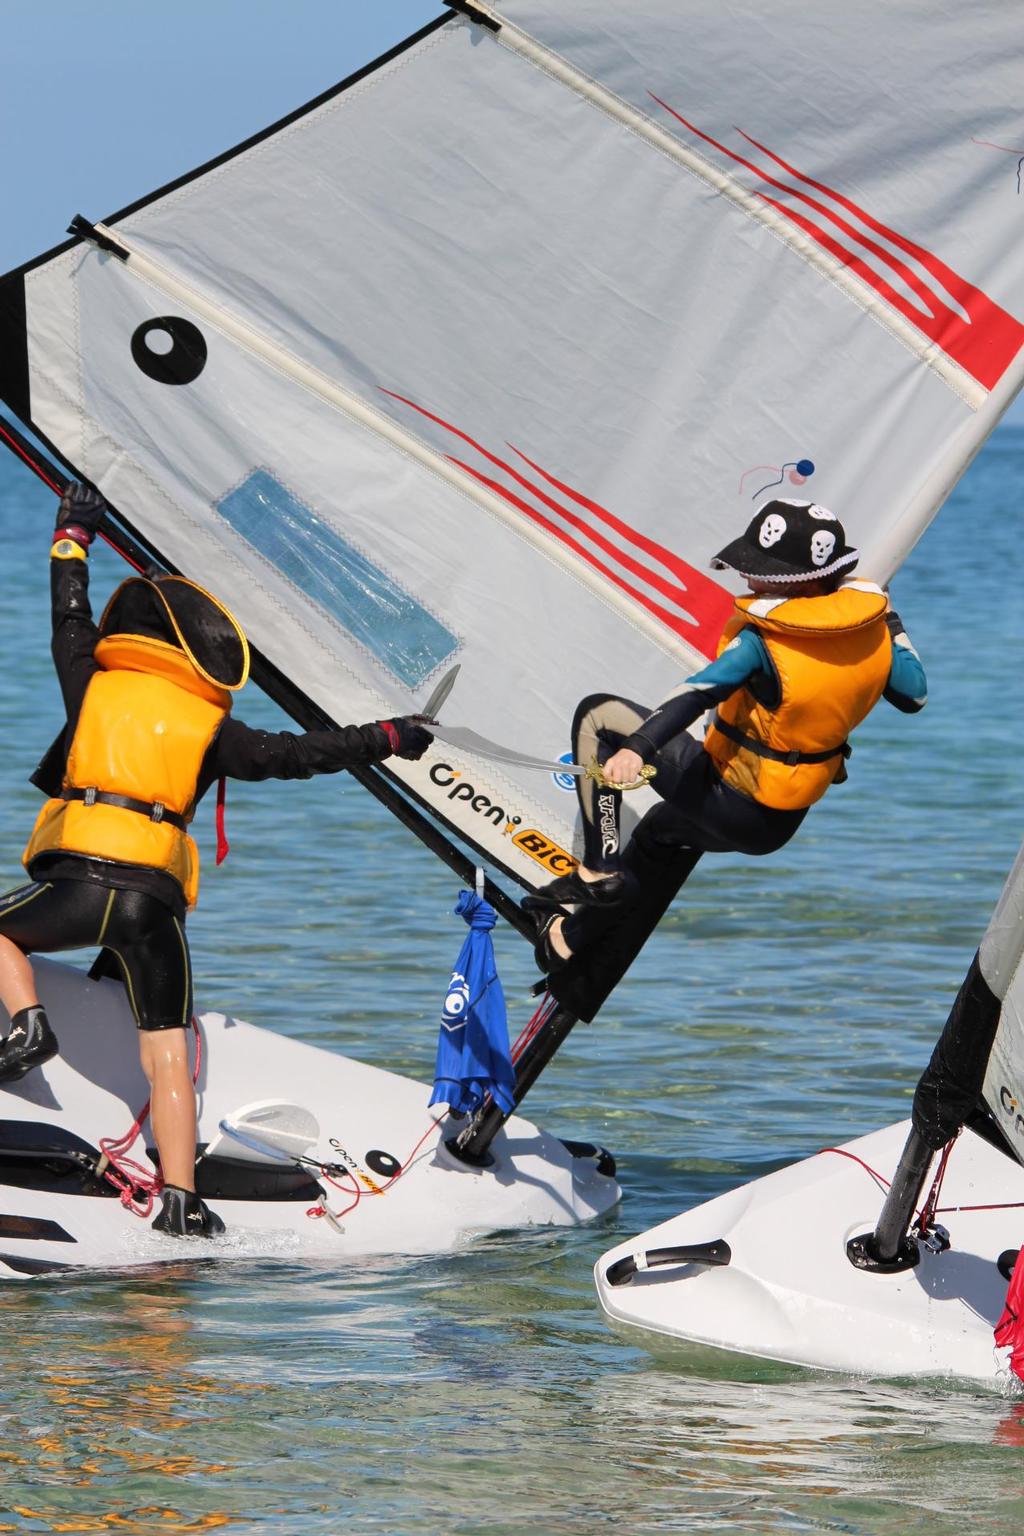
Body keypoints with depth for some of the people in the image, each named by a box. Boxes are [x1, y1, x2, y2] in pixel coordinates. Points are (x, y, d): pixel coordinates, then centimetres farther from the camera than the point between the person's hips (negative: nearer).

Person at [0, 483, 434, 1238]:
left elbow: (71, 617, 29)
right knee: (168, 1053, 5)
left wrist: (74, 537, 44)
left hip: (78, 882, -1)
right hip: (157, 900, 1)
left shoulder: (94, 686, 13)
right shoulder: (211, 730, 11)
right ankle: (181, 1200, -1)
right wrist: (385, 738, 26)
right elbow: (297, 753, 14)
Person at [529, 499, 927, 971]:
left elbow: (699, 693, -37)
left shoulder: (762, 641, -26)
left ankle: (601, 871, -2)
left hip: (730, 804, -7)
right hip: (783, 825, 8)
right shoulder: (869, 626, -8)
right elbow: (914, 695, 6)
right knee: (656, 831, 36)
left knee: (599, 716, 1)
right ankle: (577, 931, 43)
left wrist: (636, 749, -48)